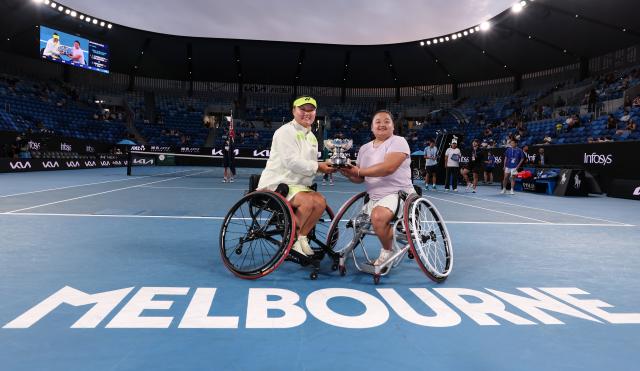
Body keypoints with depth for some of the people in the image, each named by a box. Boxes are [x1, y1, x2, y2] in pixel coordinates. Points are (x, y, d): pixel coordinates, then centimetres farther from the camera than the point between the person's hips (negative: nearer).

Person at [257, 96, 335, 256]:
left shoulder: (311, 137, 17)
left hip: (296, 185, 8)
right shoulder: (286, 132, -11)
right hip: (276, 184, -8)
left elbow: (309, 164, 17)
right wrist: (318, 167, -18)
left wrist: (324, 166, -4)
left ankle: (301, 237, -2)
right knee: (308, 201, -29)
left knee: (320, 201, -16)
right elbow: (291, 162, -22)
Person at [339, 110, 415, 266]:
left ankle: (388, 251, -9)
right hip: (374, 198, 8)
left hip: (398, 193, -8)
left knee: (377, 216, -34)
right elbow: (360, 178, 15)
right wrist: (348, 173, -8)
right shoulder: (364, 148, 13)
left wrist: (359, 171, -17)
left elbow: (388, 167, -26)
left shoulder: (398, 142, -9)